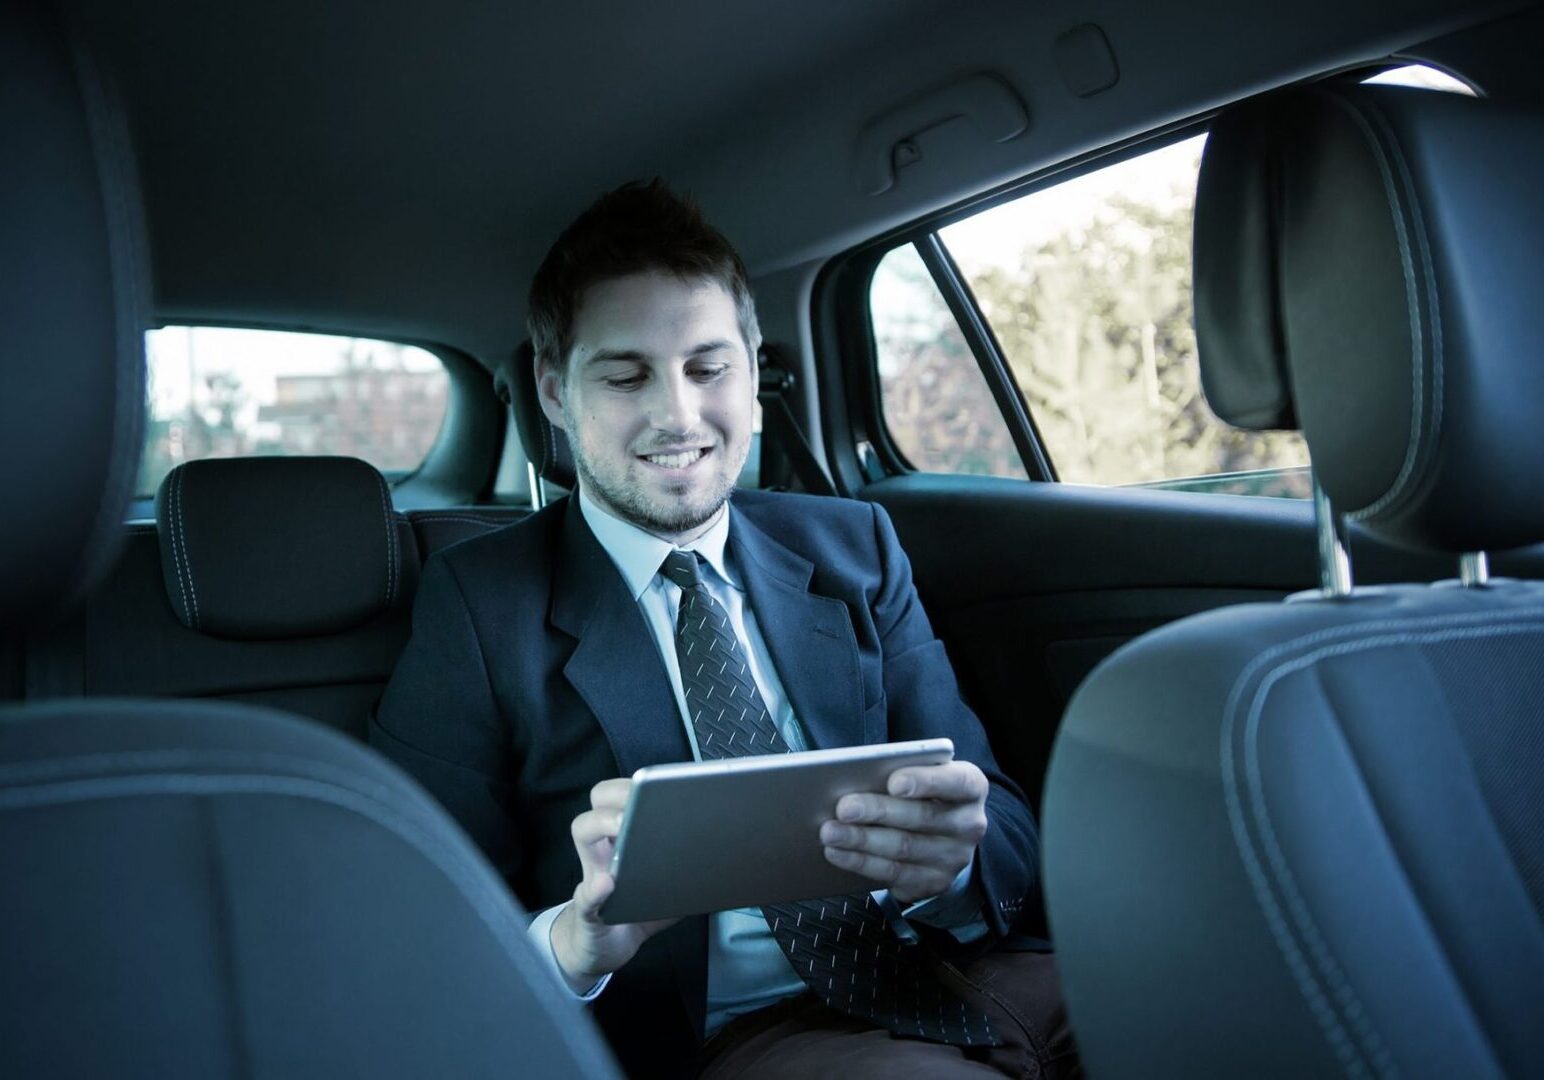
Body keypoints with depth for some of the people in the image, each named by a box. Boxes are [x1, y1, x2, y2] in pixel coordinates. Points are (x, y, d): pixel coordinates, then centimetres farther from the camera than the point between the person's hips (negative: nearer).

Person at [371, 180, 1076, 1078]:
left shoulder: (855, 549, 10)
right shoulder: (482, 604, -1)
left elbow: (1009, 830, 4)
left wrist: (952, 861, -20)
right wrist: (577, 940, -29)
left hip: (935, 980, 4)